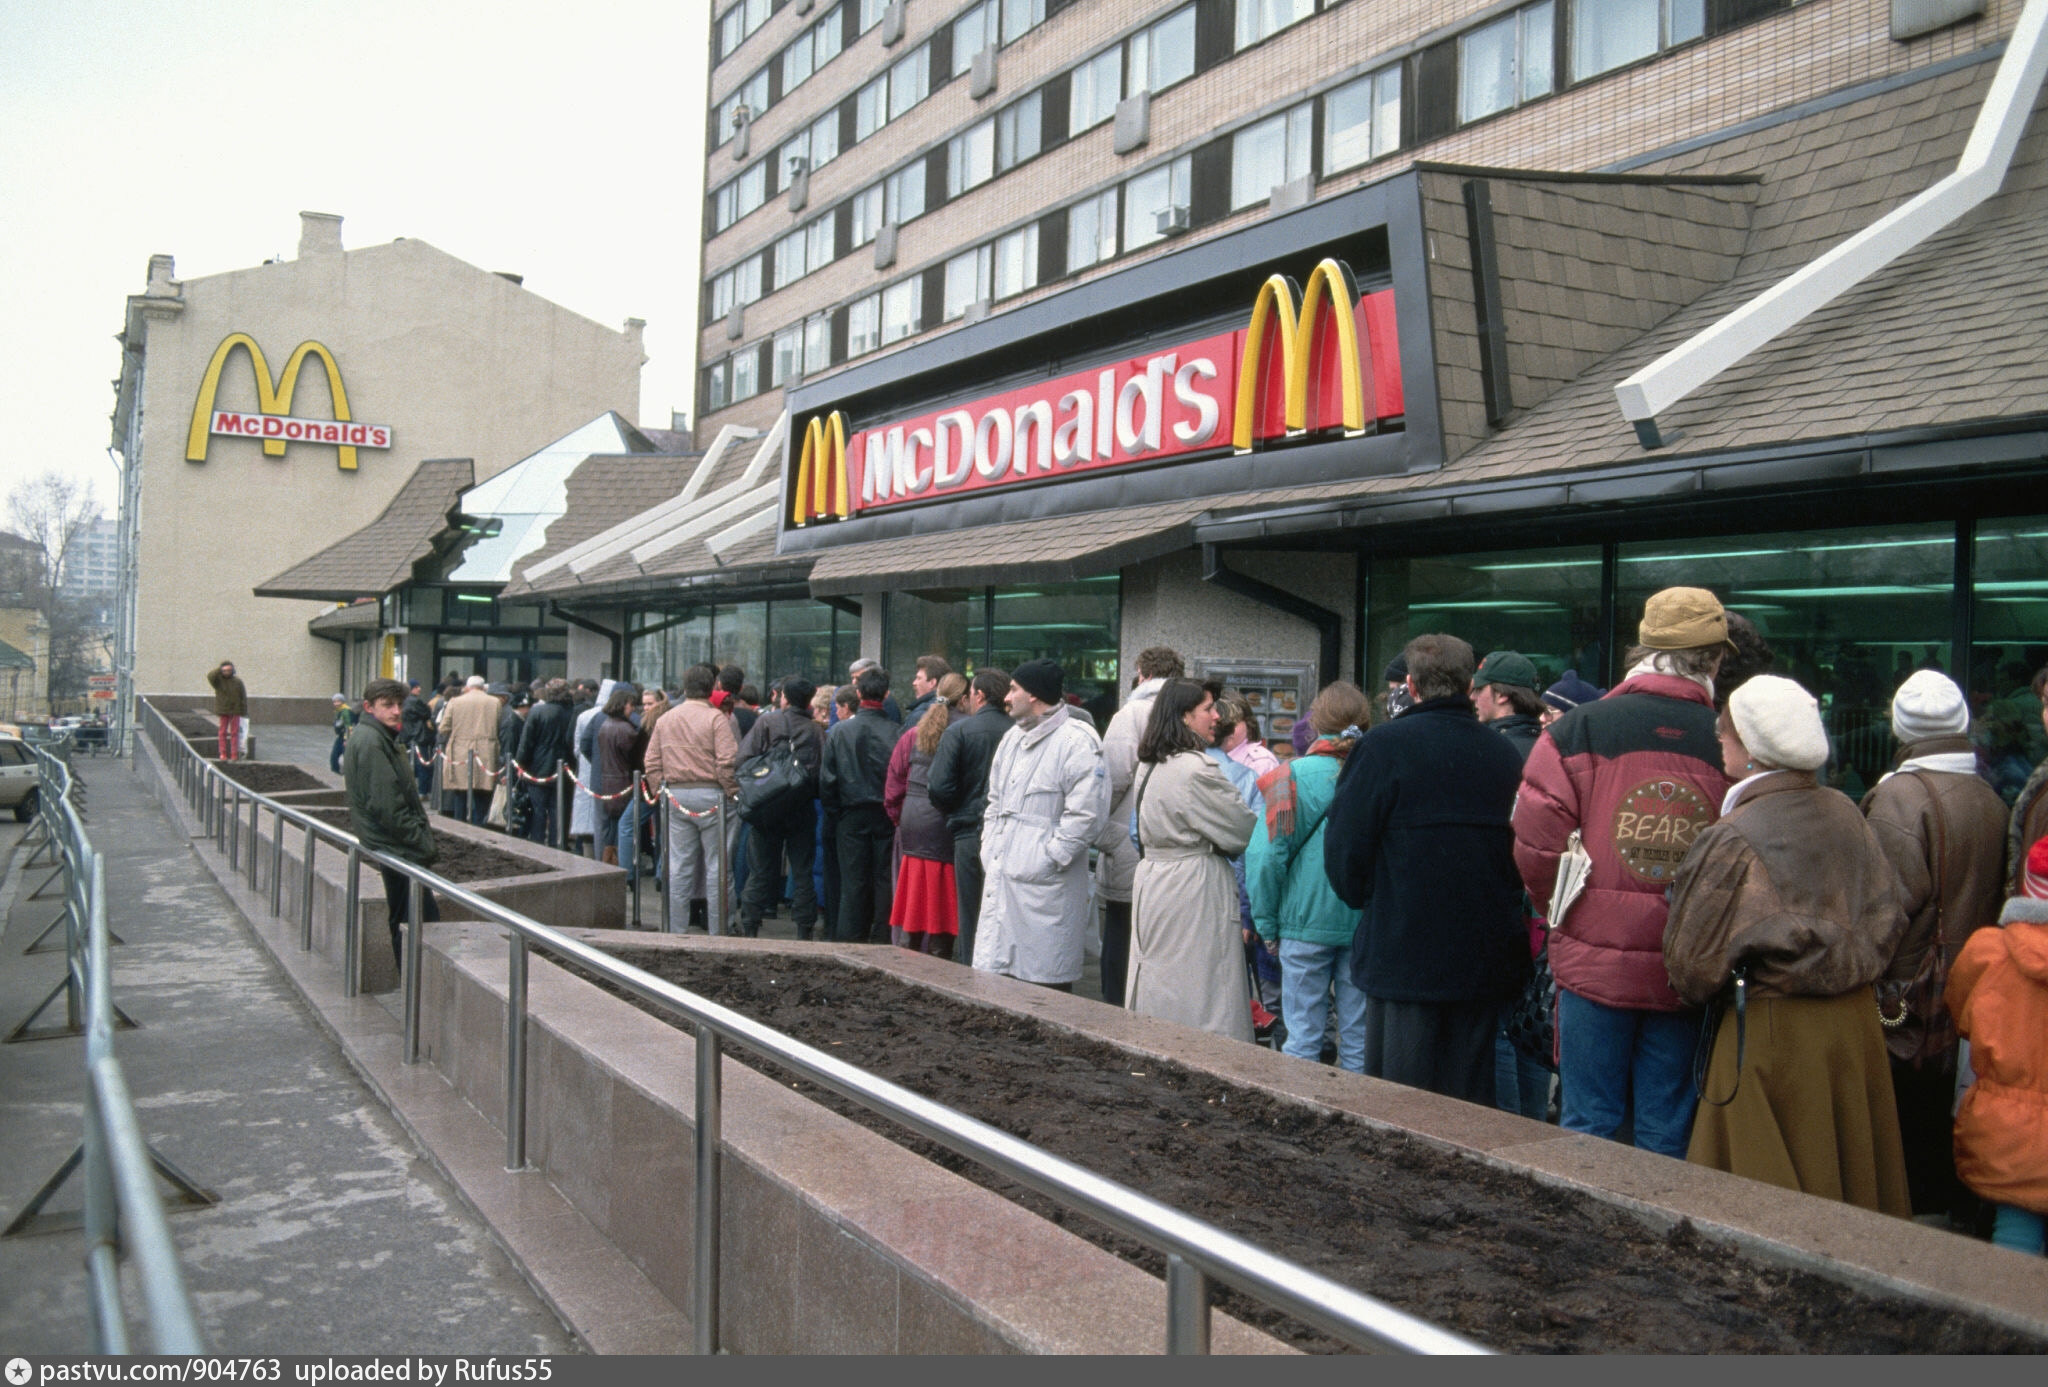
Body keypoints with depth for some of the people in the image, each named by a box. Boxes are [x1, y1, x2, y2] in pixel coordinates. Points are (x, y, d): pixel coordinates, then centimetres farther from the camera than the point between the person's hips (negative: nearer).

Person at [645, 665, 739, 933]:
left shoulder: (664, 720, 10)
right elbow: (726, 762, -15)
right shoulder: (716, 718, -8)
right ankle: (717, 931, 4)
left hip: (675, 797, 5)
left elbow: (652, 763, 10)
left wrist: (664, 789, 16)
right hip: (710, 796, -5)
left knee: (678, 866, 9)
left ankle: (675, 930, 13)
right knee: (716, 866, 1)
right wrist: (733, 792, -5)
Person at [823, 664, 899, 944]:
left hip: (853, 816, 1)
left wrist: (834, 812, 9)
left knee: (853, 882, 7)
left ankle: (849, 939, 10)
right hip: (886, 816, -1)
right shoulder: (895, 732, -11)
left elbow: (827, 779, -2)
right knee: (884, 880, 7)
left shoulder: (840, 731, -5)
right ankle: (881, 939, 10)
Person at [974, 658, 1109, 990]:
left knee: (1046, 981, -3)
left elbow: (1086, 814, -16)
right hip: (1000, 880, 8)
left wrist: (1048, 859, -15)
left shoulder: (1077, 741, -10)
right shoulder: (1012, 737, 18)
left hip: (1044, 886, -8)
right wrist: (988, 848, 13)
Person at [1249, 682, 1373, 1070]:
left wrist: (1266, 923, 0)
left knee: (1303, 1037, 7)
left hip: (1308, 924, -2)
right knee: (1360, 1039, 10)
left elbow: (1265, 855, -10)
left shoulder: (1295, 776, -8)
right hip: (1368, 928, 2)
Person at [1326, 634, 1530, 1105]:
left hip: (1404, 953, -4)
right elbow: (1523, 848, 10)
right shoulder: (1505, 754, 3)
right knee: (1470, 1102, 13)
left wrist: (1364, 899, 9)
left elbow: (1345, 846, -9)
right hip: (1487, 956, 5)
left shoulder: (1384, 746, -11)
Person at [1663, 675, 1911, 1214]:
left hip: (1774, 1030, -6)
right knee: (1848, 1170, 20)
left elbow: (1694, 962, -12)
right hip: (1856, 1023, 6)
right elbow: (1890, 916, 10)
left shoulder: (1734, 839, -17)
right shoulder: (1845, 814, 0)